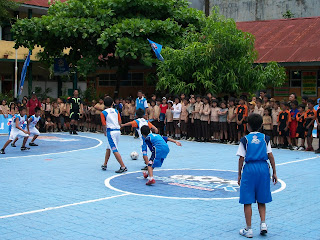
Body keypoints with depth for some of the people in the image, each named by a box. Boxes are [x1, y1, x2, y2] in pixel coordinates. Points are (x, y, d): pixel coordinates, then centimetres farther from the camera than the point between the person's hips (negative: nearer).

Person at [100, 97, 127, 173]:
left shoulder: (103, 113, -2)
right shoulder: (116, 111, 11)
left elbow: (104, 125, -5)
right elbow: (120, 122, 9)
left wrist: (104, 132, 13)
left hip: (111, 132, -6)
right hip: (118, 131, 6)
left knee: (115, 150, -8)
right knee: (108, 148, 21)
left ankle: (123, 167, -15)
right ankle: (105, 165, 28)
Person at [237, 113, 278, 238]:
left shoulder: (245, 140, -1)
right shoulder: (265, 138, 6)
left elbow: (241, 159, -2)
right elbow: (270, 156, 2)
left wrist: (239, 175, 5)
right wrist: (274, 172, 8)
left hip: (249, 168, -3)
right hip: (263, 168, 3)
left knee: (247, 201, 4)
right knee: (261, 200, 18)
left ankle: (248, 229, 6)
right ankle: (263, 223, 6)